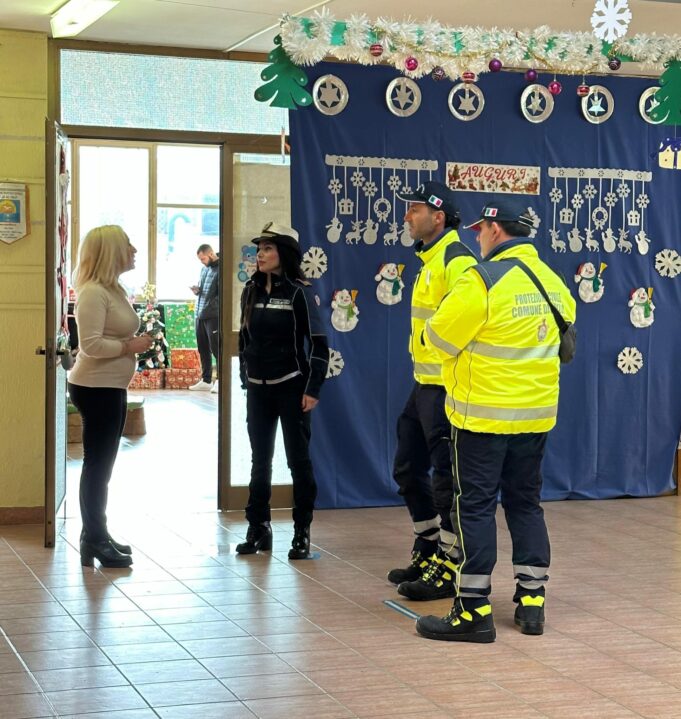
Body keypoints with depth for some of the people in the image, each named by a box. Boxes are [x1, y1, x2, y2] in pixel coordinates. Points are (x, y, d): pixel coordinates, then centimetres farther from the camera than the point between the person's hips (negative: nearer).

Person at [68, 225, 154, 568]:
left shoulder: (113, 289, 13)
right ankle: (94, 543, 3)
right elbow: (90, 344, -25)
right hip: (95, 388, -10)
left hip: (111, 387, 10)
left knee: (102, 465, 16)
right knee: (97, 465, -4)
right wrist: (130, 347, -18)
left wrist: (136, 343, 7)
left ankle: (97, 536, 25)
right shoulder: (93, 292, -18)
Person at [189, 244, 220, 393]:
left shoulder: (221, 269, -9)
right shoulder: (204, 268, 18)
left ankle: (221, 381, 0)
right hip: (200, 315, 8)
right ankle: (206, 380, 20)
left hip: (214, 316, -8)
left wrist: (211, 307, -21)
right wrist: (197, 290, 5)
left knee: (216, 348, -5)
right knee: (203, 349, 12)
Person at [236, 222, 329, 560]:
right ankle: (258, 529, 18)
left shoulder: (299, 292, -9)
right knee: (260, 461, 10)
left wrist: (312, 389, -14)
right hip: (258, 389, 5)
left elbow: (317, 343, -10)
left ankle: (302, 533, 9)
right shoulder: (251, 291, 7)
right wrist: (245, 380, 12)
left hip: (291, 388, -5)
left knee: (298, 459, 2)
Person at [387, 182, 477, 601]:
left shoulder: (456, 260, -16)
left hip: (446, 387, -11)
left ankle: (448, 567, 7)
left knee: (446, 476, -3)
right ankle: (429, 549, 31)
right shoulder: (430, 258, 16)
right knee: (409, 468, 17)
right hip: (424, 384, 11)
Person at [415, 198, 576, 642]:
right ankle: (532, 600, 18)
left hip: (485, 413, -7)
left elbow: (440, 337, -13)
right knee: (526, 502, 16)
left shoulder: (484, 280, -16)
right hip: (537, 411, 7)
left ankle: (474, 610, 0)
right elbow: (567, 319, 20)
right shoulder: (552, 281, 6)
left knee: (476, 505, -1)